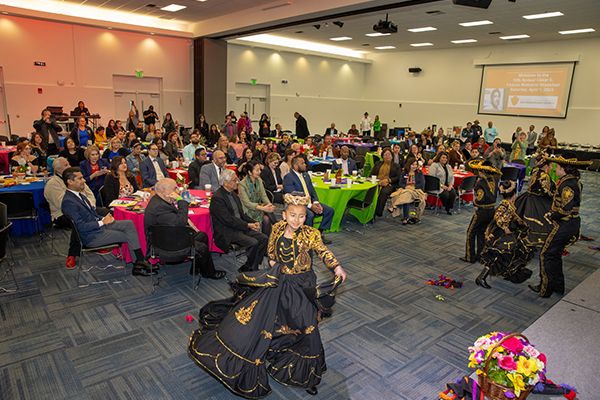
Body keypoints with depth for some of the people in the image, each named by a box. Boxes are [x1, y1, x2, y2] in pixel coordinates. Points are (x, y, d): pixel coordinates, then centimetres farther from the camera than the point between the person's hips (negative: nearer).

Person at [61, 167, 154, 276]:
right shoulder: (68, 202, -19)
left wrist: (104, 218, -1)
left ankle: (140, 261, -11)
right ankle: (138, 265, 3)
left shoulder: (78, 194, 11)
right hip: (92, 236, -9)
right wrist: (102, 222, -17)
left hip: (99, 224, 9)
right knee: (127, 236, -12)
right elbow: (81, 226, -23)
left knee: (129, 224, -7)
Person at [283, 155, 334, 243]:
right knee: (310, 215, -36)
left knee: (330, 210, -7)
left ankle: (319, 233, 2)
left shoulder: (306, 175, 14)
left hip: (311, 202, 8)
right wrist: (310, 206, -24)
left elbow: (313, 191, 15)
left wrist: (316, 203, -7)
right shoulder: (288, 178, -12)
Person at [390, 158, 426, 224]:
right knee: (405, 198, -37)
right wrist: (406, 187, -14)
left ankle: (395, 207, -51)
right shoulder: (404, 174, 21)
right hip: (404, 190, 2)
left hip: (416, 191, -2)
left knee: (407, 194, -38)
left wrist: (413, 187, -14)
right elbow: (400, 184, 9)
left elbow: (422, 184, 4)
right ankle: (406, 218, -42)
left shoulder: (419, 173, 17)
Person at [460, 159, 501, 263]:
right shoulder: (493, 181, 4)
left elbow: (480, 198, -25)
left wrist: (475, 203, -4)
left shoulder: (481, 182, -20)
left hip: (482, 211, -8)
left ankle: (470, 257, 9)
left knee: (471, 233, 4)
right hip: (491, 210, 8)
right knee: (481, 232, 19)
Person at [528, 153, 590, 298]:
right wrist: (553, 213, 10)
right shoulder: (574, 181, 10)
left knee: (546, 254, -2)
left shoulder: (567, 184, -22)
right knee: (555, 254, 19)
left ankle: (545, 289, 7)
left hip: (564, 226, -10)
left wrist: (551, 216, -13)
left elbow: (566, 209, -28)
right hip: (572, 223, 10)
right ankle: (558, 286, 29)